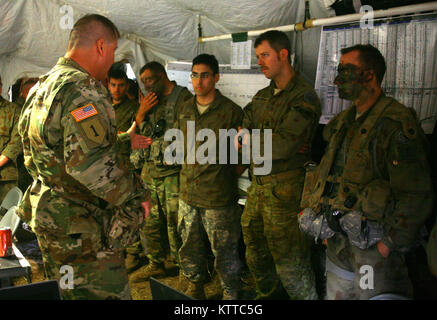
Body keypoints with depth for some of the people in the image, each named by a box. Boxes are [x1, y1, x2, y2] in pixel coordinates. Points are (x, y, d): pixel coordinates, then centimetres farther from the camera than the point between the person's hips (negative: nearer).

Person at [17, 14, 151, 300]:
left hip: (48, 216, 10)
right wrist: (136, 198, -17)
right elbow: (89, 163, -29)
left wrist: (125, 140, 28)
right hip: (82, 230, -10)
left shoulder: (44, 87, 14)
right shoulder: (82, 89, -20)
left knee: (74, 294, 22)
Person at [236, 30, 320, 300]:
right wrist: (268, 144, -12)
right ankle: (270, 294, 41)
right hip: (259, 185, 8)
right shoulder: (263, 96, 14)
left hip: (285, 189, -8)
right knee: (255, 252, 20)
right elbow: (241, 135, 7)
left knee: (289, 262, -1)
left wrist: (248, 139, -7)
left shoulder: (304, 98, -13)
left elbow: (281, 147, -22)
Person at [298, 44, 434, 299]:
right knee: (335, 295, 16)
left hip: (374, 243, -7)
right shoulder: (343, 122, 12)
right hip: (338, 238, 8)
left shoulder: (397, 124, -15)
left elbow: (416, 197, -20)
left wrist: (392, 242, -18)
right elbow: (324, 171, 18)